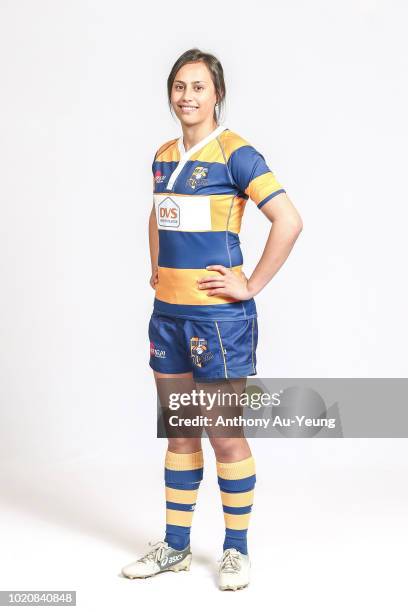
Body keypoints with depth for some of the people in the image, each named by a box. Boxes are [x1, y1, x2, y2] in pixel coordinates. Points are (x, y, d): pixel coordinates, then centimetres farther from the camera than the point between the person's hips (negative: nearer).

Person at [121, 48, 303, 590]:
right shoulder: (164, 156, 10)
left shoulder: (235, 154, -10)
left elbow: (289, 221, -18)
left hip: (218, 313, -6)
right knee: (179, 433, 13)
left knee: (225, 435, 3)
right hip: (168, 312, 7)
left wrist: (251, 286, -15)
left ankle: (236, 551, 18)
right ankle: (175, 546, 25)